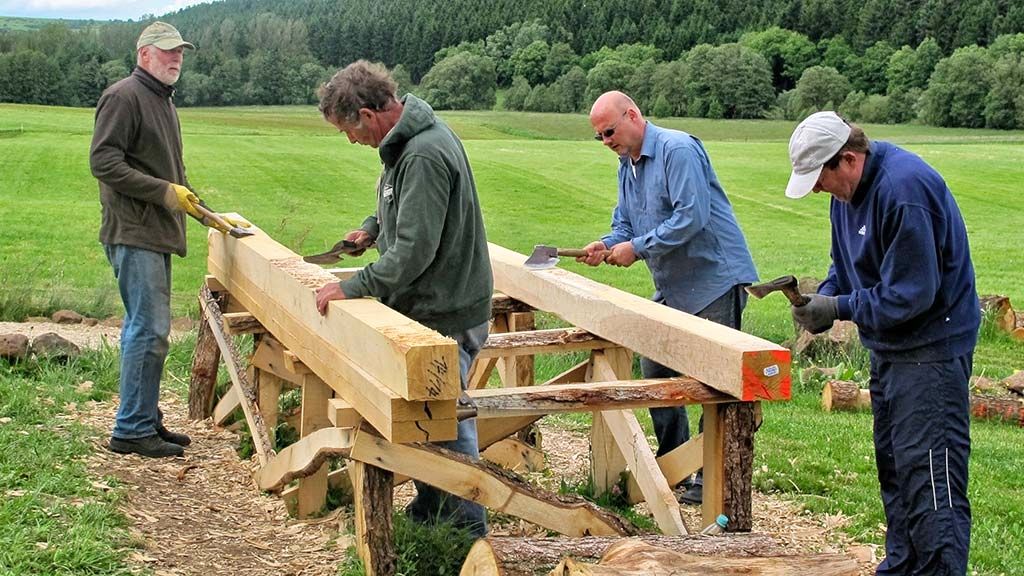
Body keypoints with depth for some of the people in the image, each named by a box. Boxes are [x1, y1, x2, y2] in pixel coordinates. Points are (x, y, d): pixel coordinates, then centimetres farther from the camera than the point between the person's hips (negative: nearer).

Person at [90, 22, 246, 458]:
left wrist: (205, 213, 19)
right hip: (134, 234, -10)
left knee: (146, 328, 13)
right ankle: (132, 429, -3)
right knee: (148, 330, -10)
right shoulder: (123, 97, -10)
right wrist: (164, 191, -18)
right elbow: (103, 161, -17)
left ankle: (146, 420, 21)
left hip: (155, 234, 10)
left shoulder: (164, 101, 20)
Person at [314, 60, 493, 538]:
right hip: (429, 306, 10)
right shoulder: (408, 141, 8)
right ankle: (428, 512, 33)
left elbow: (414, 250, -27)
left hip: (448, 314, -10)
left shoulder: (424, 155, -25)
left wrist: (354, 287, -19)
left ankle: (467, 531, 12)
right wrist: (374, 226, 14)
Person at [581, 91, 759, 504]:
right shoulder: (626, 166, 13)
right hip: (672, 288, 10)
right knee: (655, 369, 14)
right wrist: (607, 245, -7)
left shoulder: (678, 150, -17)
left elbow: (692, 216, -26)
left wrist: (637, 247, -22)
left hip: (714, 280, -10)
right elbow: (626, 224, 15)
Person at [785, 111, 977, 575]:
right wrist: (823, 296, -3)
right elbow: (847, 265, 17)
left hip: (931, 348, -10)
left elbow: (911, 293, -26)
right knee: (892, 466, 18)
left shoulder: (904, 189, -26)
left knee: (929, 475, -11)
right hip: (889, 346, 10)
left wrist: (838, 308, -18)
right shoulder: (848, 189, 5)